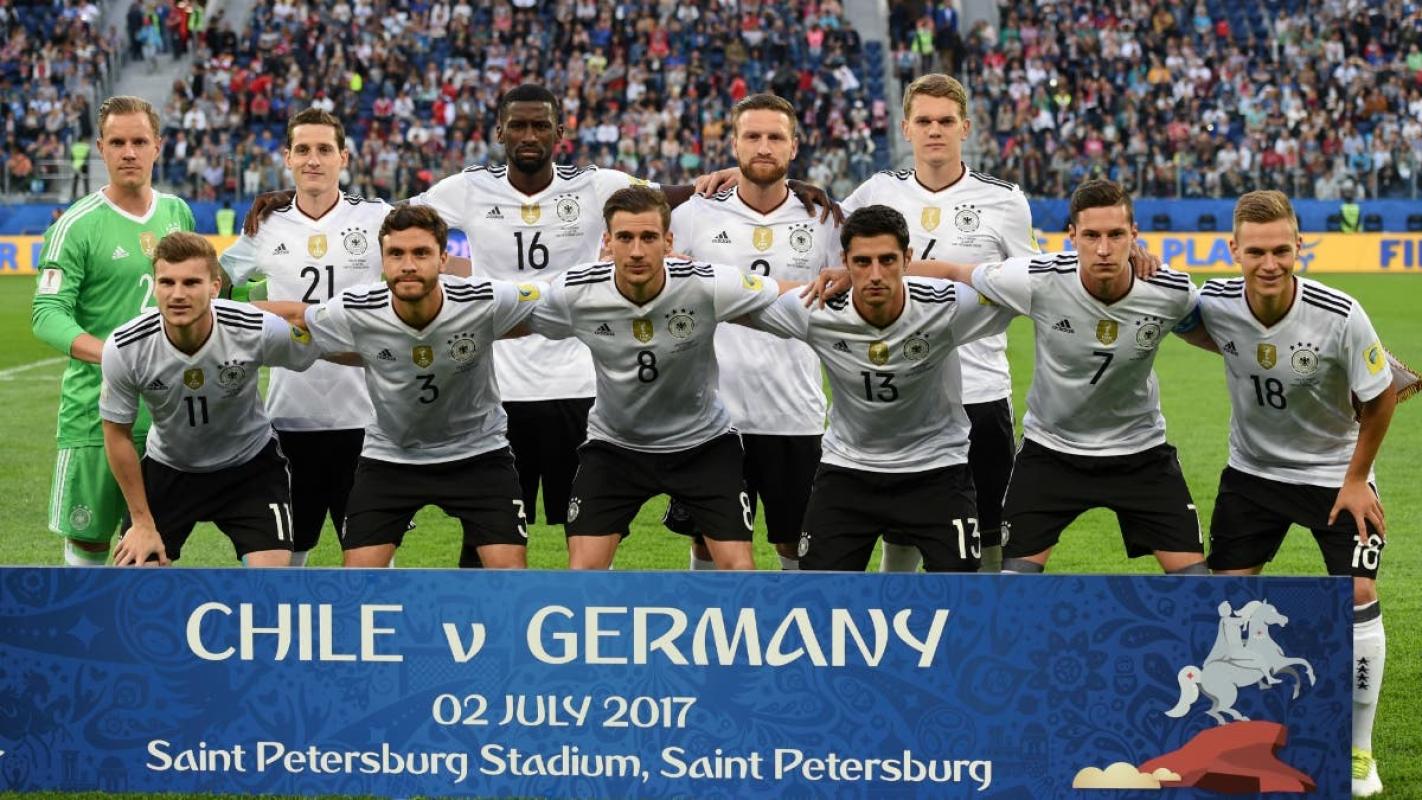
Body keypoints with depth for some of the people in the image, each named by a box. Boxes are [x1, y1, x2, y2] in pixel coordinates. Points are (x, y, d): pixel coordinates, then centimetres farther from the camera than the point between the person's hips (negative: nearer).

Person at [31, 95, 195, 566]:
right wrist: (110, 355, -29)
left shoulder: (178, 214, 9)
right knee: (88, 540, 2)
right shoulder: (77, 226, -8)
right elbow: (48, 314, -14)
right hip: (95, 414, -4)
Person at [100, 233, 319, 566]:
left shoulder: (258, 331, -30)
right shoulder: (125, 348, -25)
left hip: (250, 465, -1)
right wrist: (142, 522, -6)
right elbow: (117, 434, -10)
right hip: (167, 468, 1)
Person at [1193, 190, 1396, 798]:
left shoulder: (1340, 317, -28)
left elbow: (1380, 399, -13)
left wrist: (1355, 479, -8)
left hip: (1335, 472, -3)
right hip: (1252, 469, 3)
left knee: (1358, 595, -11)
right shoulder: (1215, 304, -20)